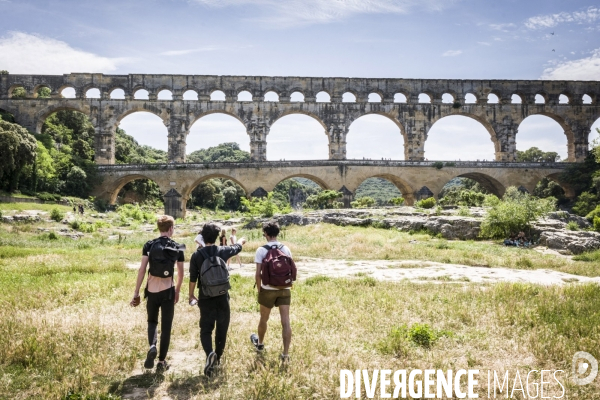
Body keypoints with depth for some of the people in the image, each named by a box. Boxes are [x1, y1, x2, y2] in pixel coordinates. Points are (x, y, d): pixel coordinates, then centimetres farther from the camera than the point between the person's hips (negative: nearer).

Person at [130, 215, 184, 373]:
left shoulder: (149, 246, -4)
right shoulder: (177, 248, -2)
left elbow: (142, 270, -7)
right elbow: (181, 274, 5)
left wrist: (136, 293, -2)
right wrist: (177, 291, 20)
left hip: (152, 291, 1)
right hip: (168, 291, -1)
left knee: (152, 321, 22)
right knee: (166, 327, 10)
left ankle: (152, 347, -4)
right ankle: (161, 362, 14)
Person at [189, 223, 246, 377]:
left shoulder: (196, 255, -6)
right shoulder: (223, 251, -4)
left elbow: (193, 278, -1)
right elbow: (237, 247, 18)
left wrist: (191, 296, 13)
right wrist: (241, 241, 41)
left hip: (205, 297, 0)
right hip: (222, 296, 1)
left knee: (205, 329, 4)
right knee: (222, 328, 15)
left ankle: (210, 354, -21)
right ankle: (218, 357, 24)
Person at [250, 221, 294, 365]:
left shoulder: (261, 250, -9)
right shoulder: (286, 249, 1)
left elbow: (258, 274, -11)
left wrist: (258, 289, 4)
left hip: (268, 290, -2)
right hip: (284, 289, 2)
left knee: (264, 319, 20)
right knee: (285, 321, 0)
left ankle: (260, 344, 43)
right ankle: (285, 354, -2)